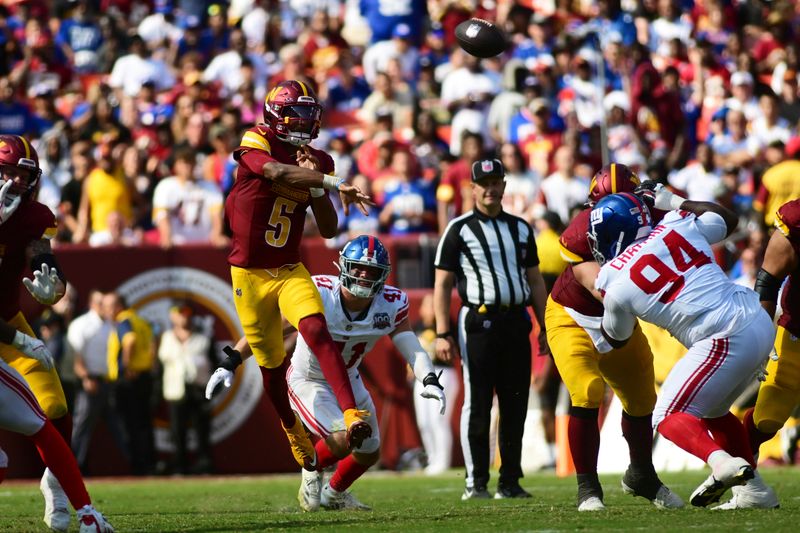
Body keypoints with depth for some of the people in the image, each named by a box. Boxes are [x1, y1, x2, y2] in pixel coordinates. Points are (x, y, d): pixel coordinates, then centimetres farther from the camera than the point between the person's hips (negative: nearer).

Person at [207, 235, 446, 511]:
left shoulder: (391, 305, -16)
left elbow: (412, 348, -18)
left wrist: (430, 380, -38)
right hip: (308, 382, -6)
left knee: (369, 453, 19)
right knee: (342, 439, -27)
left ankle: (334, 494, 50)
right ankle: (313, 468, 8)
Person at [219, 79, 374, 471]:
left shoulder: (317, 161, 4)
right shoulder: (255, 144, -11)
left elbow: (329, 230, 2)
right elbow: (277, 172, -35)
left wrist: (316, 185, -12)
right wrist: (333, 183, -39)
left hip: (291, 272, 2)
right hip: (250, 274, -2)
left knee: (316, 329, -27)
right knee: (272, 365, 8)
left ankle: (351, 414, -38)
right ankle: (293, 430, 36)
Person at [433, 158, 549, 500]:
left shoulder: (520, 229, 15)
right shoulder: (459, 230, 2)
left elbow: (534, 280, 19)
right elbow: (442, 285, 0)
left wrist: (544, 327, 11)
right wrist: (442, 334, -8)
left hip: (516, 322, 4)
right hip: (479, 322, -4)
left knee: (515, 404, 5)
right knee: (477, 404, -4)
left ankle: (510, 481, 12)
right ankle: (476, 482, -1)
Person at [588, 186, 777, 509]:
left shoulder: (614, 283, -3)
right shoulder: (678, 226, 8)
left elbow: (616, 339, 18)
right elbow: (728, 219, 30)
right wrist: (673, 201, 34)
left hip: (728, 339, -7)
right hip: (762, 323, 7)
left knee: (669, 416, 2)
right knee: (712, 410, 25)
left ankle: (723, 463, -25)